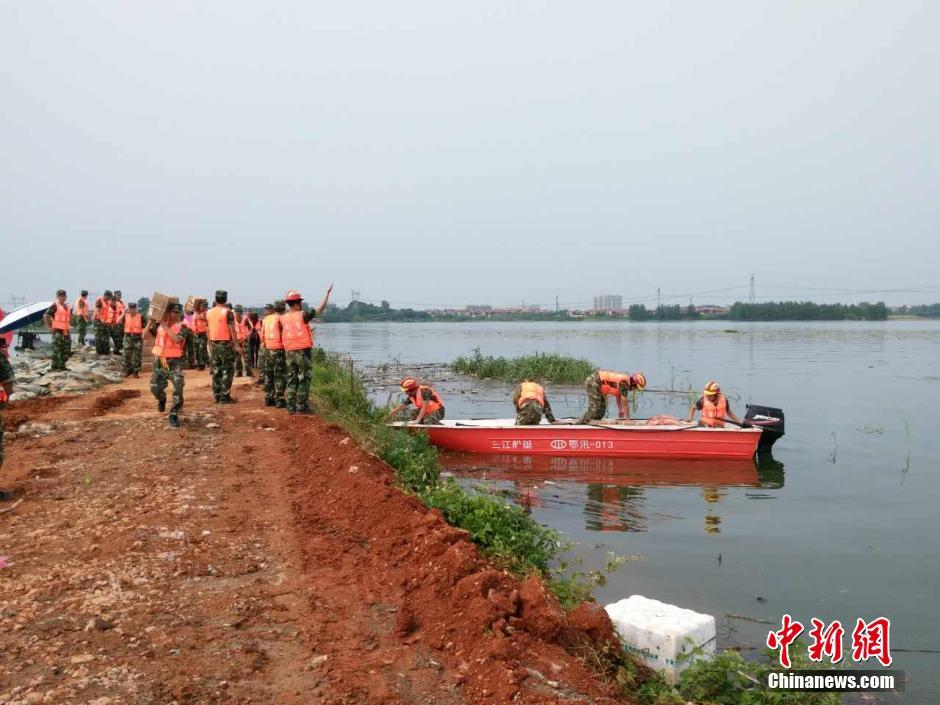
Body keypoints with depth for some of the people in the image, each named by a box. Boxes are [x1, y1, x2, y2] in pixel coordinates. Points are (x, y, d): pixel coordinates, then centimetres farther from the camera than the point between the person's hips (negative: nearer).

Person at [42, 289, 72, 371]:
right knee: (56, 349, -5)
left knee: (67, 350, 10)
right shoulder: (55, 306, -7)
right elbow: (45, 316, -11)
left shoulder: (68, 306, 14)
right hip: (57, 331, -7)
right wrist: (49, 327, -10)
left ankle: (62, 365, 20)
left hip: (66, 331, 7)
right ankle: (54, 366, 0)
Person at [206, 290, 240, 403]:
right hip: (226, 343, -6)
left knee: (215, 370, 11)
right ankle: (225, 396, -4)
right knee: (227, 370, -1)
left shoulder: (209, 312, 7)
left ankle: (217, 396, 14)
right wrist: (236, 344, -8)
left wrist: (210, 343, 16)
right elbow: (232, 329, -12)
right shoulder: (227, 312, -10)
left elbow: (208, 329, 10)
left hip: (213, 343, 6)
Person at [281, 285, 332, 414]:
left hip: (289, 352, 5)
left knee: (291, 379, 10)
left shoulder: (283, 318, 5)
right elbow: (320, 309, -4)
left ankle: (291, 407, 10)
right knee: (304, 379, 1)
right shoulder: (302, 315, -9)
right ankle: (302, 406, 0)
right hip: (303, 351, -5)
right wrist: (327, 292, 3)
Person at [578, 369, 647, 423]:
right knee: (594, 409, -14)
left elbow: (618, 397, 24)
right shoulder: (624, 383, -17)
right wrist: (627, 418, -4)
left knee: (601, 409, 11)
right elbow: (624, 403, -13)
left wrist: (620, 412, 31)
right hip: (593, 382, -10)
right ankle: (579, 424, -12)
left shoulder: (624, 380, 11)